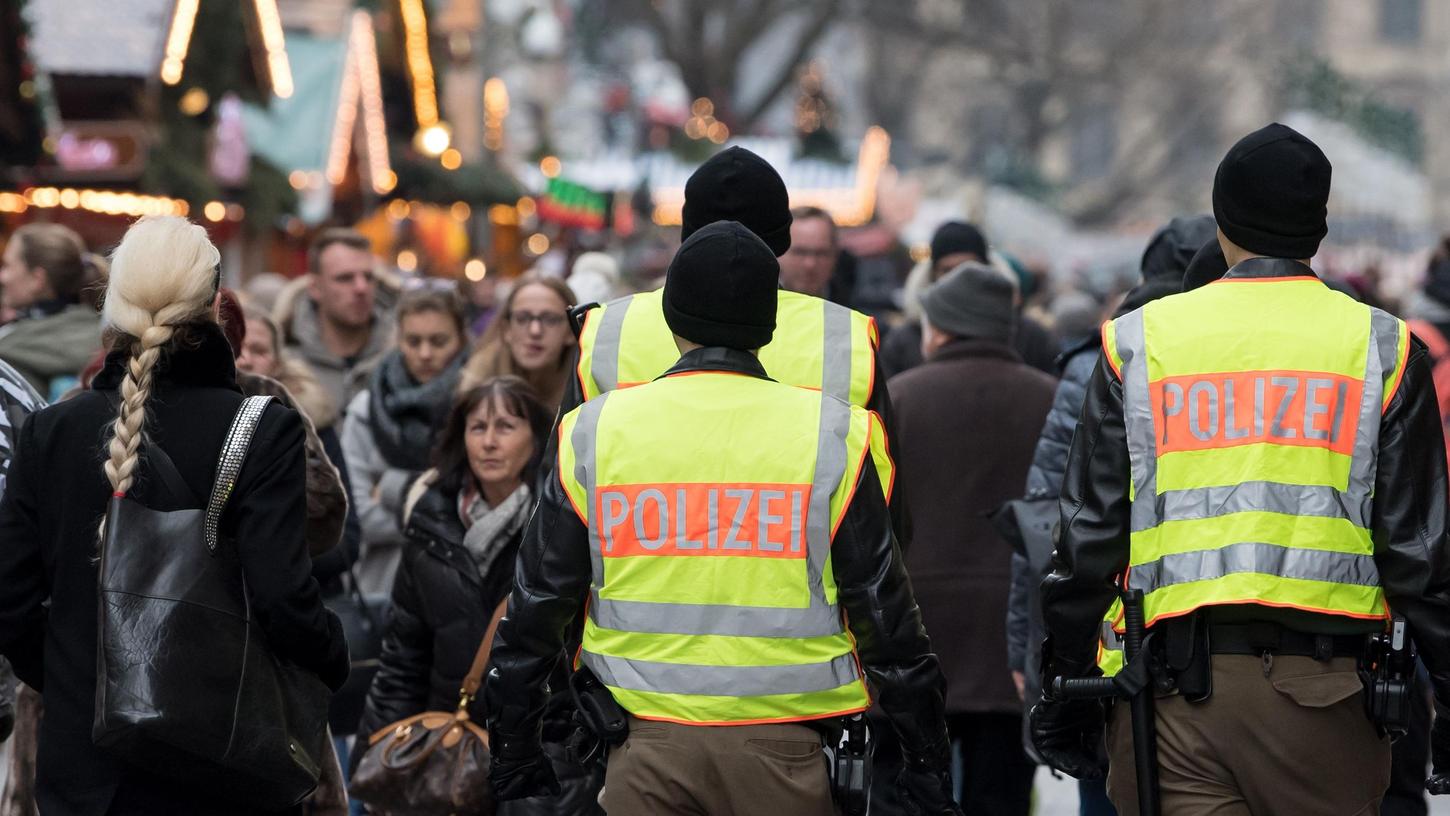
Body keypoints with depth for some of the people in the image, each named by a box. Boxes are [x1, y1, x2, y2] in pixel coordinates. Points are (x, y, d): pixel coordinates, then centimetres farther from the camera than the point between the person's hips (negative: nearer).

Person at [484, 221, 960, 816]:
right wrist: (927, 761, 10)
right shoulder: (831, 436, -1)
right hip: (780, 745, -1)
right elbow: (885, 611, 1)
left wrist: (513, 756, 16)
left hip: (647, 748, 1)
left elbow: (536, 605, 6)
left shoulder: (594, 433, 2)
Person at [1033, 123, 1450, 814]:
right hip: (1319, 691, -1)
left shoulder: (1137, 341, 7)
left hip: (1174, 686, 1)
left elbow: (1089, 532, 6)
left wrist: (1063, 691, 13)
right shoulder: (1380, 347, 5)